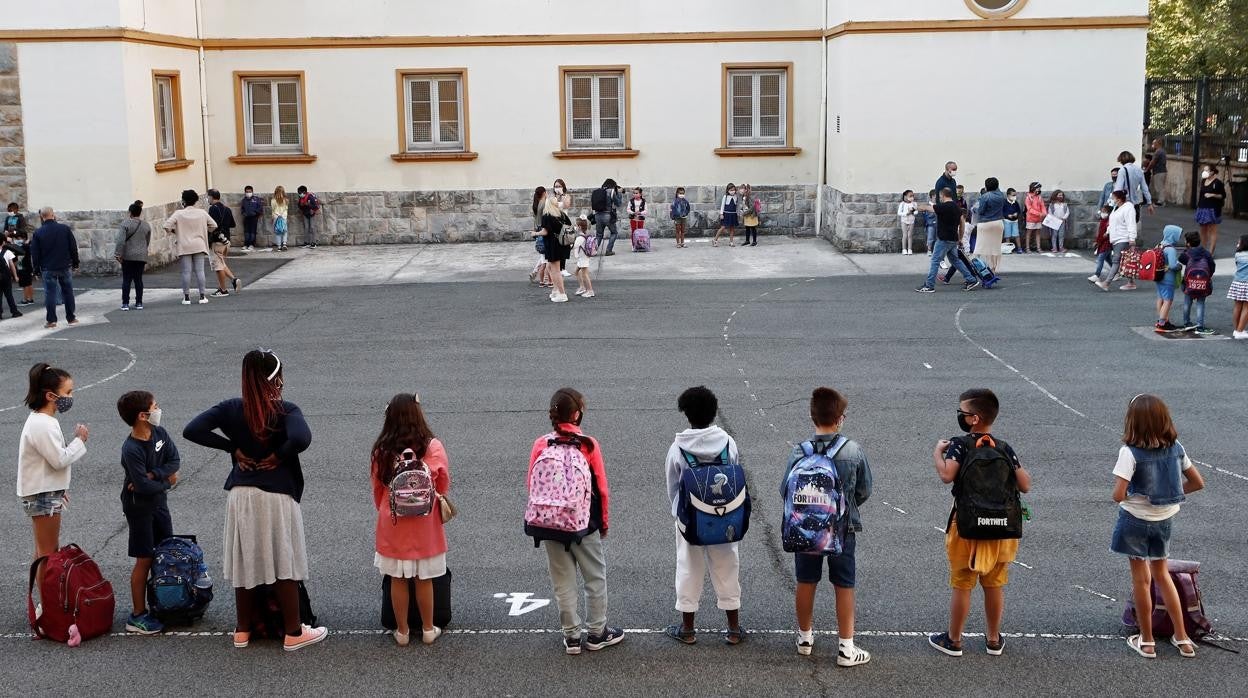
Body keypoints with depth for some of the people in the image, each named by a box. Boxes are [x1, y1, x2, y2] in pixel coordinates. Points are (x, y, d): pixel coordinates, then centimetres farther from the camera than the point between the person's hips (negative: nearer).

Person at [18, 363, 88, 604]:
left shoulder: (41, 420, 9)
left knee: (45, 551, 17)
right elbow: (60, 460, -24)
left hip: (46, 492, 10)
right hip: (43, 496, -10)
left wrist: (60, 489, 22)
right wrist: (79, 440, -10)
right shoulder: (42, 425, -23)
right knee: (48, 553, -2)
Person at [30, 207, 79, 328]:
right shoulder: (65, 228, -4)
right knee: (68, 292, 11)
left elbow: (34, 254, -2)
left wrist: (37, 269, 7)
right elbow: (74, 248, 0)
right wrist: (75, 264, 9)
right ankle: (71, 318, 15)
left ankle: (51, 320, 1)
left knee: (50, 293, 3)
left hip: (48, 269, -1)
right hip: (65, 267, 1)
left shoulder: (38, 233, -5)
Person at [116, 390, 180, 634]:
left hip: (158, 502, 8)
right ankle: (137, 616, 8)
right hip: (139, 507, -8)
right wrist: (167, 481, -11)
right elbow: (143, 486, -27)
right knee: (145, 560, -2)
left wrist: (152, 475, -19)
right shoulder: (131, 450, -25)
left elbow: (175, 461, -6)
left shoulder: (160, 433, -3)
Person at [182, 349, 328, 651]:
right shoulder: (286, 411, -13)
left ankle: (243, 630, 26)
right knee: (285, 564, 6)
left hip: (240, 495, 4)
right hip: (278, 497, -4)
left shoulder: (232, 409, -1)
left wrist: (233, 448, -3)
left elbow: (192, 430, -10)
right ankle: (293, 632, 13)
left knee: (244, 561, 15)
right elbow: (301, 439, -32)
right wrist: (278, 456, -13)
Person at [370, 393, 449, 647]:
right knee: (424, 579, 12)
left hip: (392, 524, 1)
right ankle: (428, 630, 23)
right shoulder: (433, 447, -13)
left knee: (397, 579, 12)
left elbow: (377, 488, 3)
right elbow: (443, 486, -2)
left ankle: (402, 631, 21)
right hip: (425, 525, -1)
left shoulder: (381, 450, -8)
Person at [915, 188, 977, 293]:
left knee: (935, 261, -4)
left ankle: (929, 286, -3)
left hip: (944, 240, -8)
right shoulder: (957, 208, 9)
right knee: (955, 260, 18)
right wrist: (960, 238, 23)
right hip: (953, 240, 8)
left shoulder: (943, 206, -15)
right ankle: (972, 280, 19)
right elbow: (961, 224, 14)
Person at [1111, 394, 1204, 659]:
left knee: (1141, 579, 9)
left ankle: (1147, 641, 19)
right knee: (1162, 574, 21)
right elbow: (1198, 482, 4)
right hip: (1165, 518, 5)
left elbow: (1118, 495, -25)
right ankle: (1182, 638, 24)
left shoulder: (1130, 452, -21)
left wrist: (1123, 493, -3)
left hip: (1136, 519, -5)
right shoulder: (1176, 448, -5)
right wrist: (1169, 493, 12)